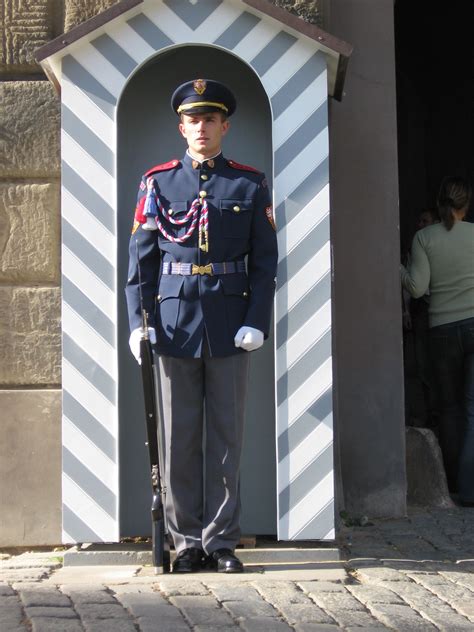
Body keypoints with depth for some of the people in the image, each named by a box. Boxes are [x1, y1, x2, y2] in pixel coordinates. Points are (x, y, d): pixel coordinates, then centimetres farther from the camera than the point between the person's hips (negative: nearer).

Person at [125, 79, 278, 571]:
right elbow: (140, 258, 4)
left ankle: (222, 540, 12)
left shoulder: (250, 185, 6)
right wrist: (138, 322, -6)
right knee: (180, 437, 4)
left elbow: (265, 261, 4)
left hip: (229, 324, 0)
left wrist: (256, 323, -7)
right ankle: (187, 541, 13)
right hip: (176, 322, 0)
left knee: (226, 435, 3)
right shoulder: (158, 183, 7)